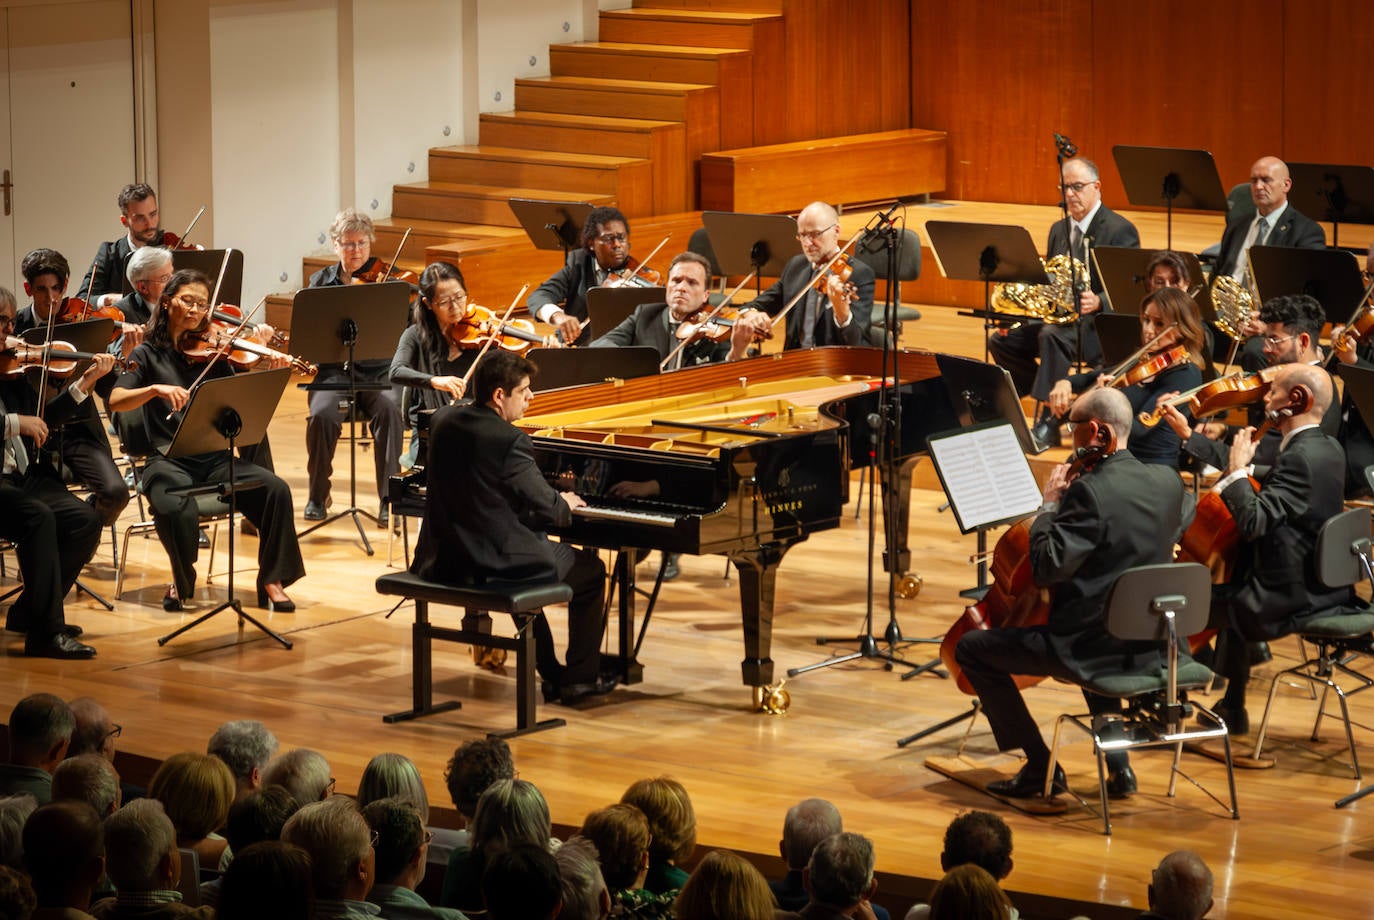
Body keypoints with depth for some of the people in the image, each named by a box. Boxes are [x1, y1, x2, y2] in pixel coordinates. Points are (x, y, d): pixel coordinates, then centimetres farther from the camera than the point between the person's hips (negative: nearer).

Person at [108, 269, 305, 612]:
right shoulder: (148, 354, 4)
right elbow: (116, 401, -10)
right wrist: (156, 389, -27)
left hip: (215, 458, 3)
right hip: (169, 461, -3)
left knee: (276, 490, -22)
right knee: (179, 510, -35)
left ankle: (272, 580, -7)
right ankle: (181, 581, -3)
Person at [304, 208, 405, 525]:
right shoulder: (321, 282, 10)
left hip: (379, 371, -1)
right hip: (335, 371, 1)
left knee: (389, 410, -32)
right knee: (322, 414, -29)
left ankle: (389, 499, -24)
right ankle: (318, 495, -7)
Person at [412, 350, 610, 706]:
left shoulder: (443, 421, 2)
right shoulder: (509, 440, -22)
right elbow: (547, 508, -16)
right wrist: (565, 504, 8)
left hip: (446, 559, 8)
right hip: (495, 564, -8)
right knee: (591, 570, 15)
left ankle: (550, 674, 38)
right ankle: (579, 679, 19)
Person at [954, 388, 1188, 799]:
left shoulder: (1091, 491, -22)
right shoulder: (1168, 482, 1)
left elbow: (1047, 569, -23)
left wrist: (1050, 505, -9)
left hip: (1094, 650, -8)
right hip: (1150, 648, 8)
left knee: (972, 647, 8)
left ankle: (1040, 765, 10)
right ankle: (1116, 763, 29)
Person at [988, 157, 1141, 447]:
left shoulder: (1120, 230, -8)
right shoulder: (1059, 230, 16)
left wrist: (1097, 302, -37)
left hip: (1102, 324, -8)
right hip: (1058, 316, 8)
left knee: (1052, 335, -36)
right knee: (1001, 342, -8)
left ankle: (1049, 423, -31)